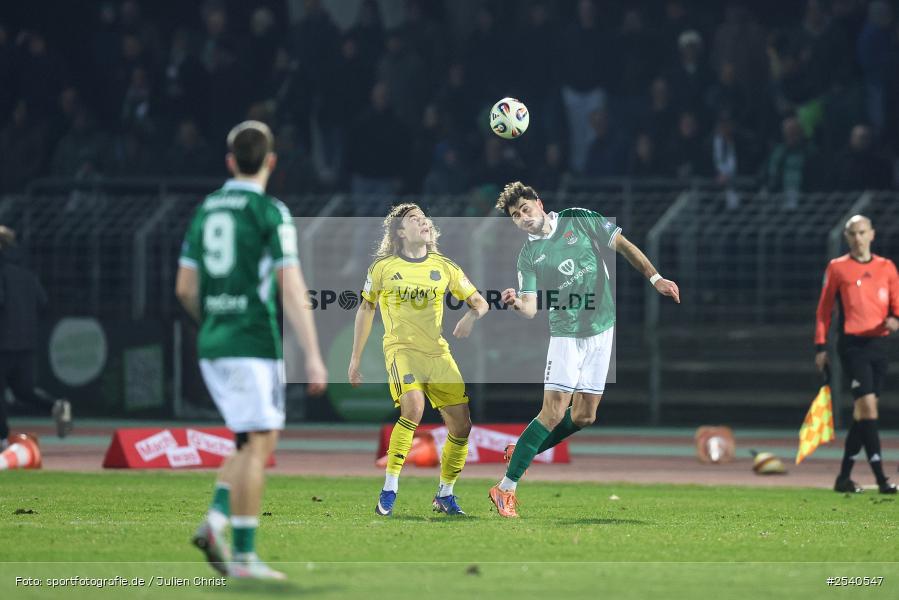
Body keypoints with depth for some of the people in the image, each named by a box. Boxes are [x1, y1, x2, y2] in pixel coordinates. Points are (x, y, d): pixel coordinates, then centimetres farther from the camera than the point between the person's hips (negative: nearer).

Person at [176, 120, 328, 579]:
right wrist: (313, 355, -15)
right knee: (256, 444, -4)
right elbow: (292, 287, -14)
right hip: (254, 345, -7)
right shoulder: (269, 212, -8)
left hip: (211, 347, 7)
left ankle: (215, 521, -1)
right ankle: (244, 556, -7)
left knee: (256, 442, 16)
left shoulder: (205, 210, 11)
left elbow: (185, 288, 16)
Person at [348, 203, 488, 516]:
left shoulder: (444, 267, 7)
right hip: (402, 348, -4)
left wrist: (471, 317, -11)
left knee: (462, 424, -2)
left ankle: (445, 494, 18)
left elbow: (479, 302, 13)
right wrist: (355, 359, 13)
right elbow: (366, 310, 12)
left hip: (438, 352, 4)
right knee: (413, 406, -31)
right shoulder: (383, 267, 1)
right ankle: (389, 489, -23)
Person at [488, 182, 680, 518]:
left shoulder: (579, 220, 0)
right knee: (554, 413, -15)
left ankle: (523, 452, 23)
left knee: (583, 417, 2)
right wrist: (515, 303, -29)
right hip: (566, 335, -2)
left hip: (602, 328, 2)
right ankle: (506, 488, -11)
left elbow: (623, 246, 6)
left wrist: (655, 278, -1)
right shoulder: (529, 257, -1)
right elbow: (530, 308, -7)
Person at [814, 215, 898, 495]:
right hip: (852, 344, -4)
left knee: (862, 413, 7)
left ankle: (844, 477, 18)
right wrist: (821, 346, 1)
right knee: (867, 405, -16)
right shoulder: (837, 267, 3)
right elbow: (824, 308, 6)